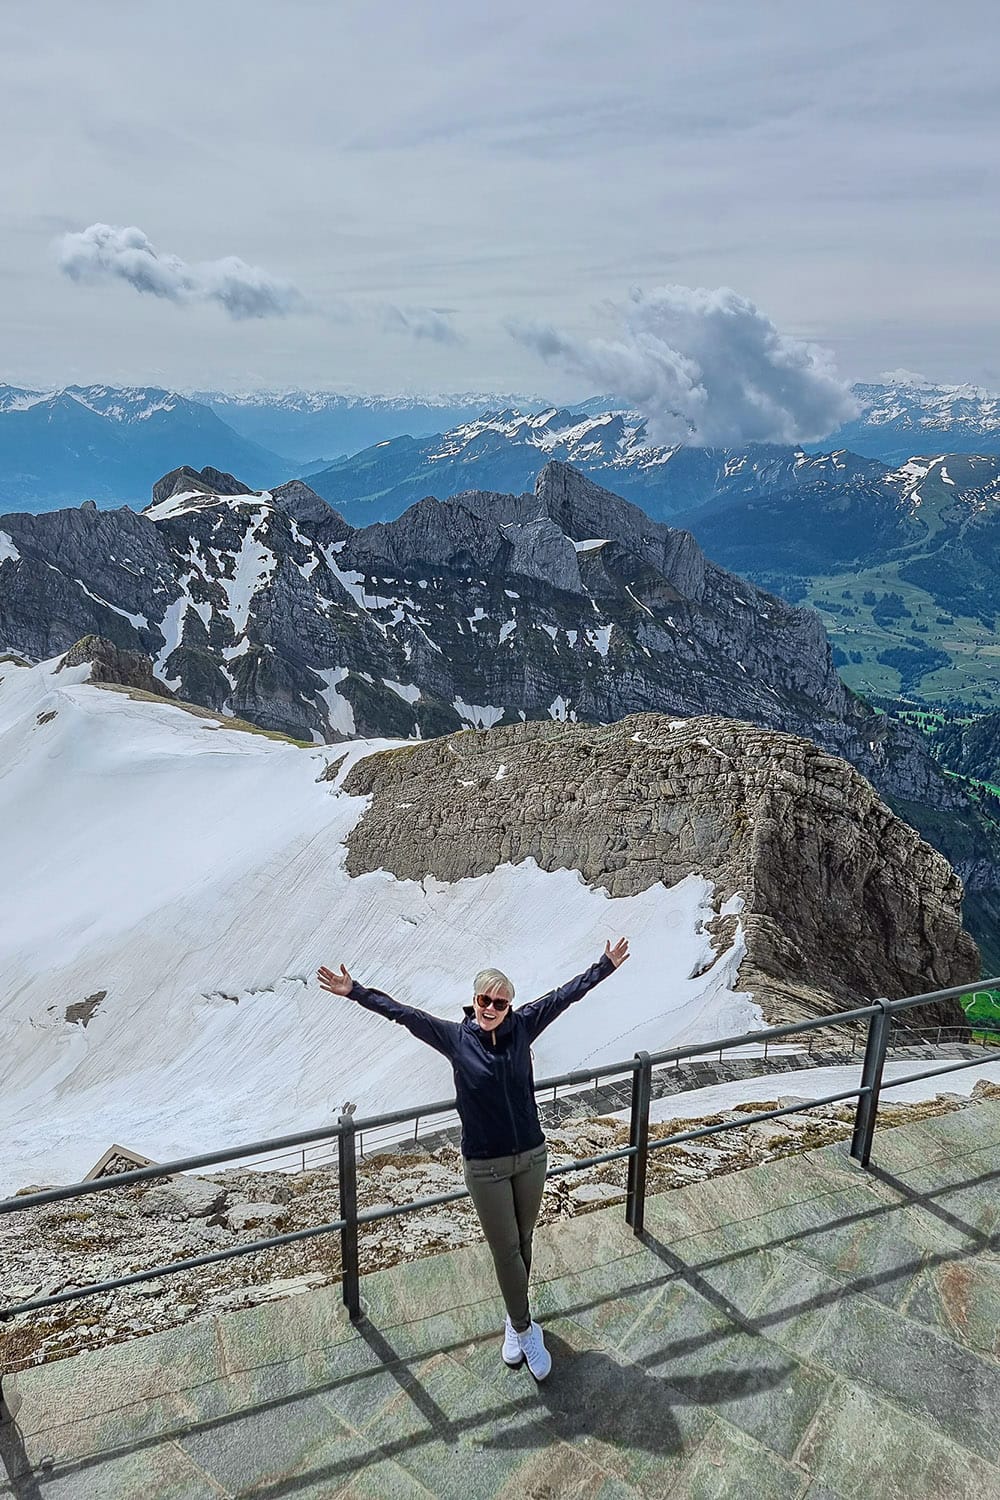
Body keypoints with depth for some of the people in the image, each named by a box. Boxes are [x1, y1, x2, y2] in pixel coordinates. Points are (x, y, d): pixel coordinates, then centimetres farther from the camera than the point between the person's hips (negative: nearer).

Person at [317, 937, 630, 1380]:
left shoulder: (521, 1027, -6)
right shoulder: (455, 1037, -10)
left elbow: (566, 994, -2)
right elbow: (403, 1014, -14)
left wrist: (606, 965, 3)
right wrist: (355, 992, -18)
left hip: (531, 1156, 3)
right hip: (485, 1166, -2)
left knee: (522, 1244, 17)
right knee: (505, 1249, 6)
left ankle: (515, 1321, 38)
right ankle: (525, 1329, 25)